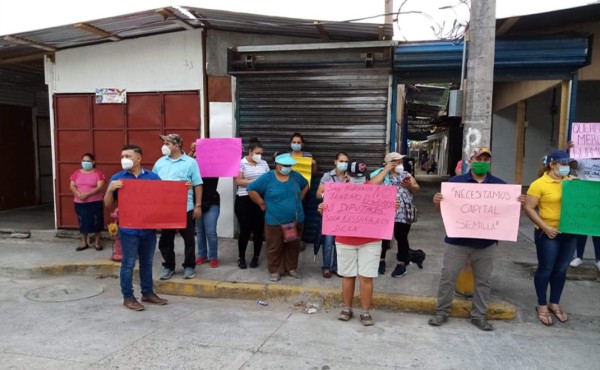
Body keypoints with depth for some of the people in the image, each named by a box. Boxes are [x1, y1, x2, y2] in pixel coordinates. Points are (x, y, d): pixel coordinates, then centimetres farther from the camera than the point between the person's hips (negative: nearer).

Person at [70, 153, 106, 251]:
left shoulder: (98, 173, -4)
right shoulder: (77, 173, 8)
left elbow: (99, 187, -13)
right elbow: (72, 186, 1)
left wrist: (87, 194, -22)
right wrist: (79, 194, -17)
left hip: (95, 203, -3)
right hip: (80, 203, 3)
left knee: (96, 222, 2)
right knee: (82, 222, 10)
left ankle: (97, 242, 16)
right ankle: (84, 243, 22)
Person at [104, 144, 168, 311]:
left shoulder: (152, 177, 4)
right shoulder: (117, 178, 0)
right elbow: (108, 204, 1)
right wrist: (110, 189, -17)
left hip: (149, 228, 3)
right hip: (128, 229, -2)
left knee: (147, 262, 15)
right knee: (128, 264, 4)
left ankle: (148, 293, 28)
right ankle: (128, 297, 17)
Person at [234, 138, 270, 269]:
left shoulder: (264, 163, 10)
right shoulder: (241, 163, -2)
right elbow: (238, 181, -11)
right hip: (244, 200, -3)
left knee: (259, 229, 7)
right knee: (245, 230, 0)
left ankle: (256, 257, 22)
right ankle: (241, 257, 17)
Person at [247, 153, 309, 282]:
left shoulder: (295, 176, 3)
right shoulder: (267, 178, -10)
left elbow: (305, 185, 21)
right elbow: (251, 189, -10)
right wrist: (263, 204, -8)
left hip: (296, 221, 4)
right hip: (275, 221, -4)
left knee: (293, 246, 14)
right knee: (274, 248, 5)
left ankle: (292, 268, 29)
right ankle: (275, 271, 19)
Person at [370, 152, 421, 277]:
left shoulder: (405, 174, 11)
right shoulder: (381, 173, 2)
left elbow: (417, 188, 6)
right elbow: (372, 184, -17)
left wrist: (409, 186, -17)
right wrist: (386, 170, -12)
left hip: (402, 214, 2)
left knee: (402, 238, 7)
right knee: (383, 237, 10)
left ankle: (401, 264, 21)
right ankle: (381, 261, 27)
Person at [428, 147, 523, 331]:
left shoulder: (500, 184, 6)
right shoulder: (455, 181, 0)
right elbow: (443, 207, 1)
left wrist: (519, 202, -13)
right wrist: (437, 201, -22)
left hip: (486, 242, 2)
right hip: (458, 240, -2)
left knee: (483, 280, 12)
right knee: (448, 277, 3)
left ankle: (479, 316, 26)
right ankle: (441, 312, 17)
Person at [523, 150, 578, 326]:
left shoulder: (571, 181, 6)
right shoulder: (539, 184, -11)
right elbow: (529, 208, -12)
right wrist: (545, 227, -18)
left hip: (569, 232, 5)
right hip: (548, 234, -5)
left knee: (561, 270, 14)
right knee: (546, 269, 6)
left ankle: (555, 304, 31)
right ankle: (542, 305, 22)